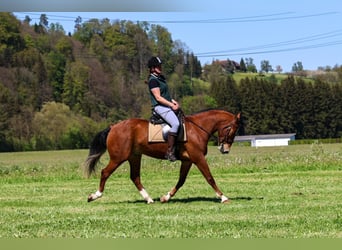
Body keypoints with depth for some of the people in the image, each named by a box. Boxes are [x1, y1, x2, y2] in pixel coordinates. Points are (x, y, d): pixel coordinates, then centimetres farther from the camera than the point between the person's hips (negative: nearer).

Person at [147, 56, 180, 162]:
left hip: (167, 105, 11)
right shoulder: (153, 80, -13)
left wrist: (173, 101, 10)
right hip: (160, 106, -11)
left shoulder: (161, 77, 17)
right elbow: (158, 97, -18)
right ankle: (169, 152, -27)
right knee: (175, 123, -29)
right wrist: (172, 105, -17)